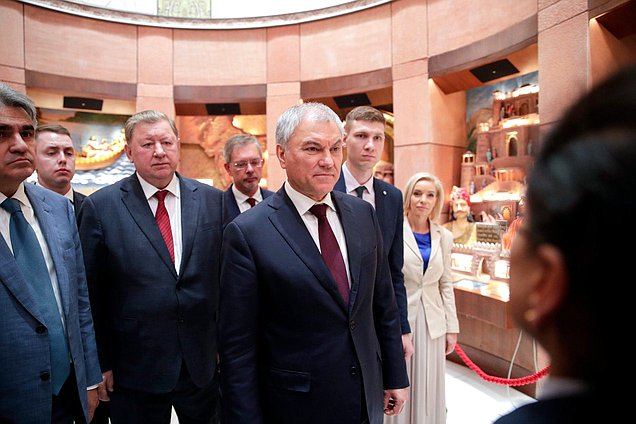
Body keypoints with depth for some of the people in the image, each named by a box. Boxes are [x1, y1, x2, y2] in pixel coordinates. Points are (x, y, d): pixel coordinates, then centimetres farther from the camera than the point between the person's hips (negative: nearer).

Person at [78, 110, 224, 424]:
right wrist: (101, 363, -2)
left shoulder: (212, 200, -1)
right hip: (134, 367, -2)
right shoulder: (99, 207, -7)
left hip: (203, 362, 3)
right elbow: (92, 294, -3)